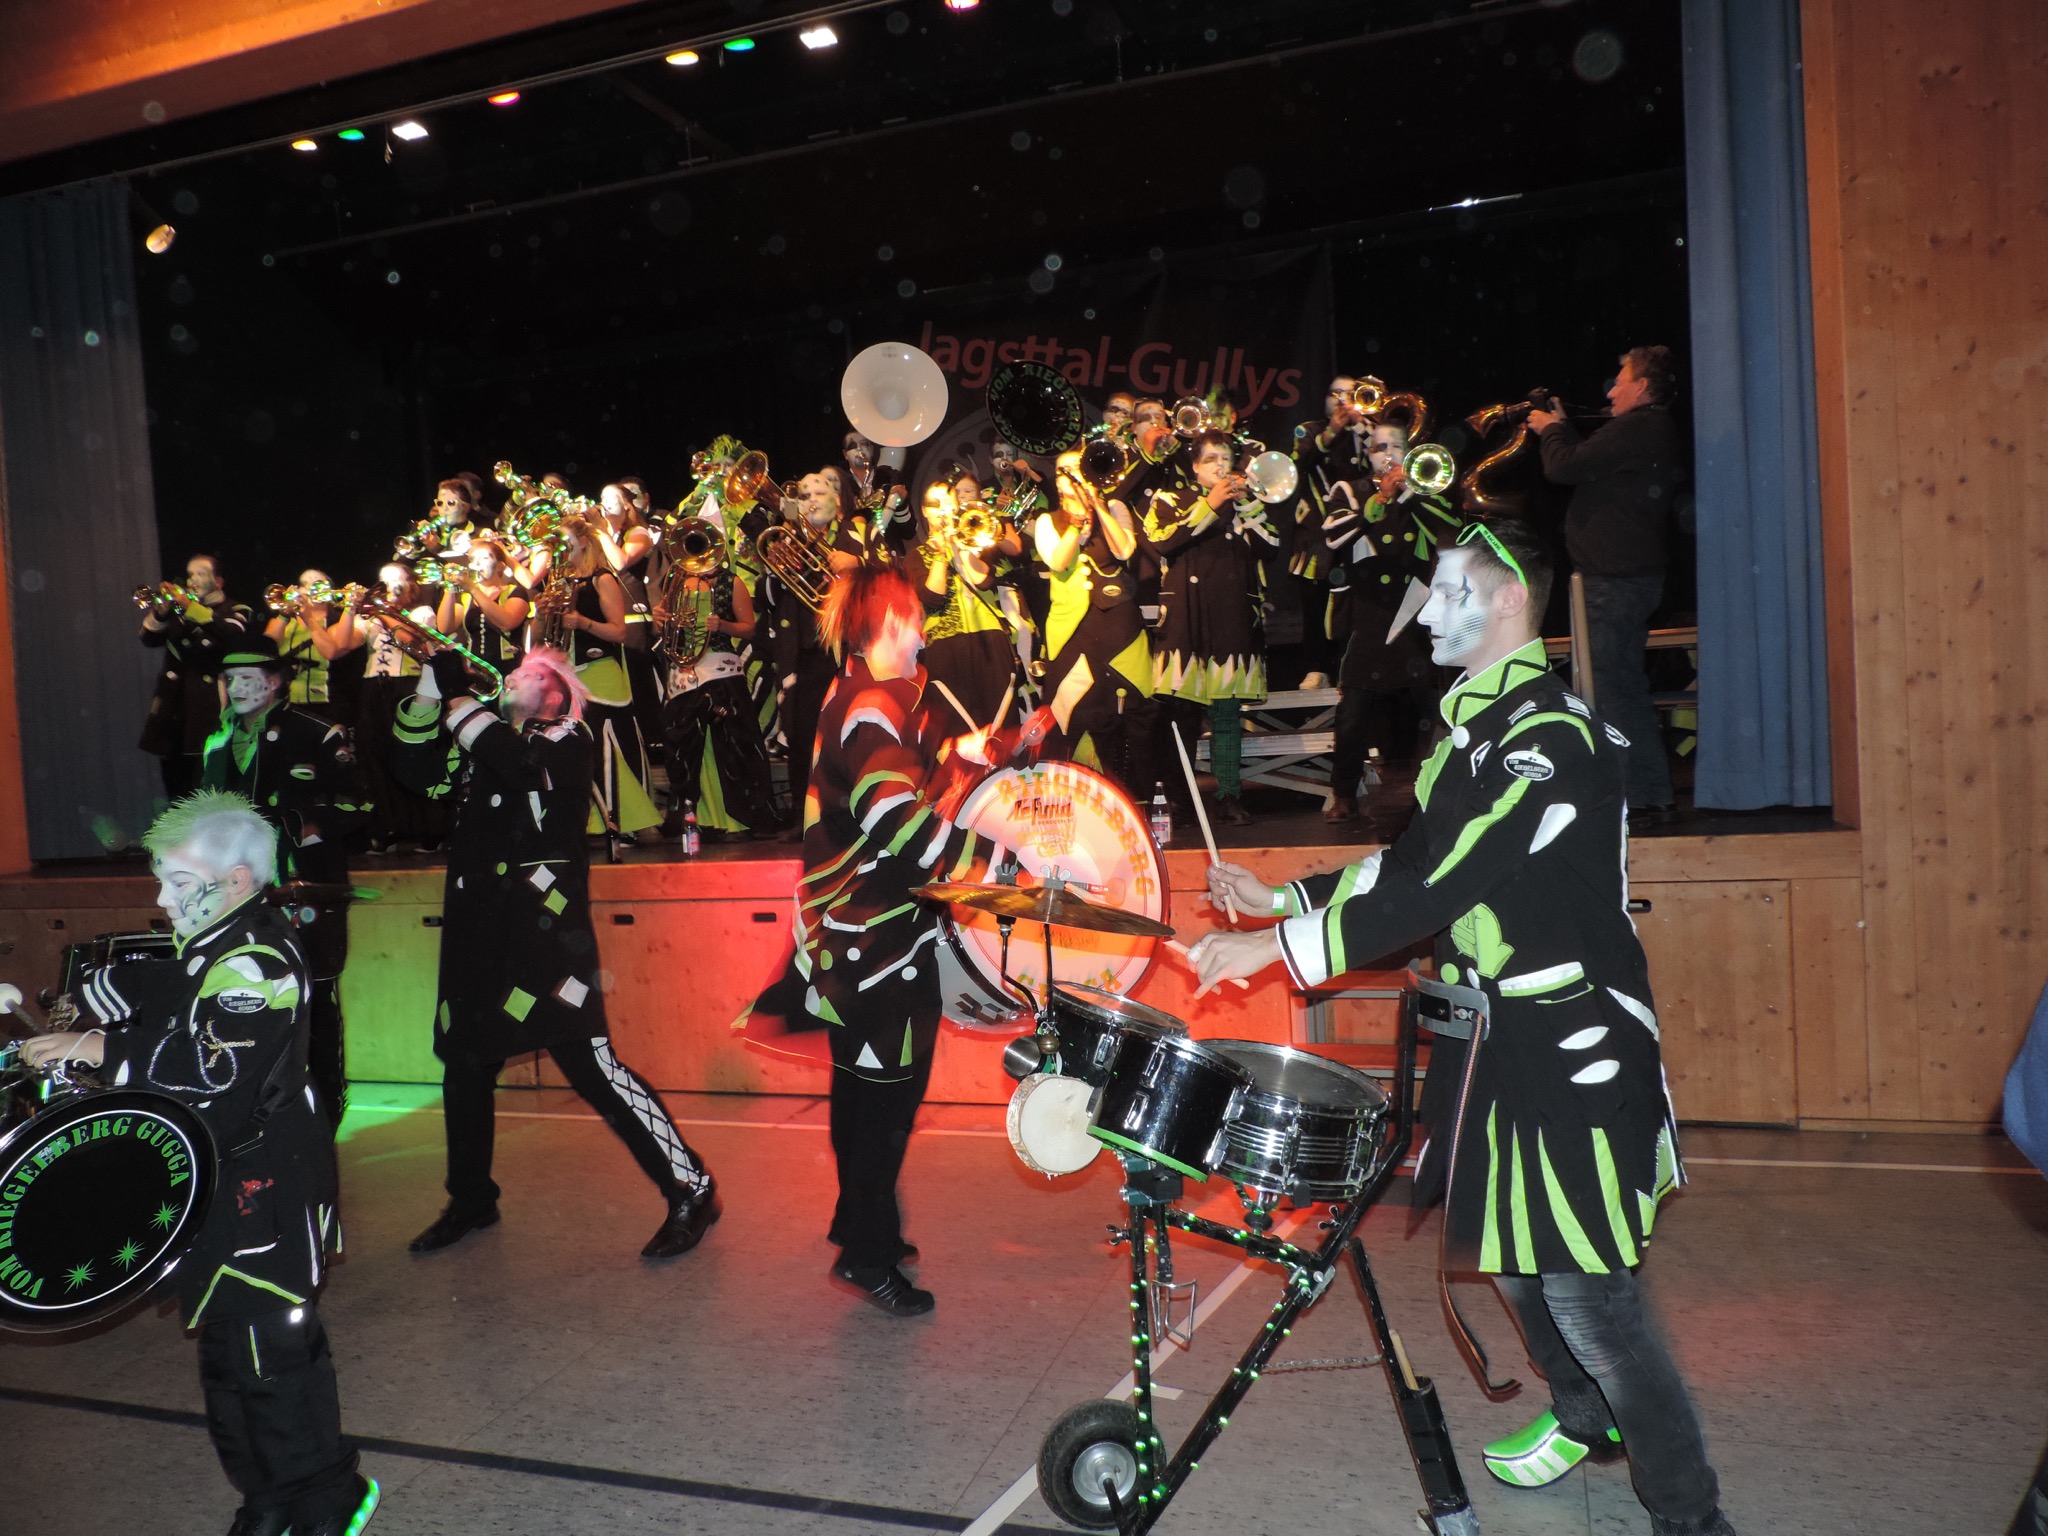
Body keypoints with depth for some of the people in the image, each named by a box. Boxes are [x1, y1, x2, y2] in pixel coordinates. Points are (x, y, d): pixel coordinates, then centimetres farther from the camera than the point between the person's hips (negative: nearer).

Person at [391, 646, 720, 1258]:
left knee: (589, 1062, -12)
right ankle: (471, 1201, 36)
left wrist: (457, 695, -14)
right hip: (478, 935, 7)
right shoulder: (485, 745, 18)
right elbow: (414, 767, 12)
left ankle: (690, 1188, -5)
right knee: (463, 1068, 15)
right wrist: (429, 691, 2)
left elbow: (521, 764, -20)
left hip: (545, 932, -7)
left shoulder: (568, 739, -1)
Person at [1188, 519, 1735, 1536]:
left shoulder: (1552, 732, -22)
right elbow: (1414, 865, 17)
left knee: (1584, 1292, -5)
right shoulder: (1466, 726, 9)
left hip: (1571, 1046, -9)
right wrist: (1281, 898, 10)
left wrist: (1279, 947, -27)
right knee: (1511, 1254, 22)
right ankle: (1581, 1415, 46)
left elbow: (1446, 883, -29)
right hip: (1492, 1035, 9)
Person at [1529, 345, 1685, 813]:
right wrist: (1561, 428, 16)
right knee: (1627, 683, 17)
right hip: (1638, 571, 11)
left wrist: (1552, 429, 0)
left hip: (1616, 577, -11)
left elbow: (1563, 468, -19)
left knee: (1613, 687, -5)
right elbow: (1593, 464, 22)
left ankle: (1634, 794, 0)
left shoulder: (1632, 430, -17)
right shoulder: (1660, 432, 17)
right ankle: (1653, 788, 24)